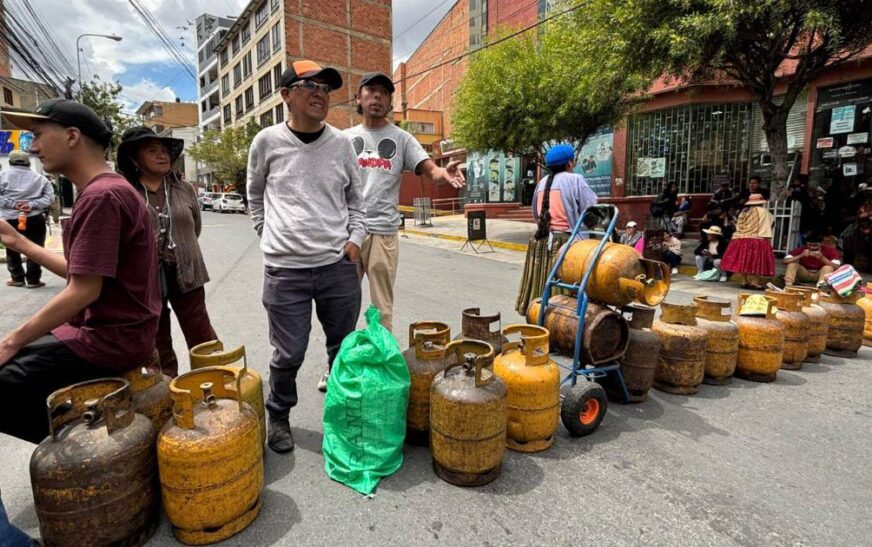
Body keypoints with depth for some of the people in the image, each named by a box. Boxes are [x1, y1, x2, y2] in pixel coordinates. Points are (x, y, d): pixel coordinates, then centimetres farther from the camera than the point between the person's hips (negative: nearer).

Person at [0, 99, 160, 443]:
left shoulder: (100, 196, -19)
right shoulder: (106, 191, 14)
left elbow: (84, 291, -22)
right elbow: (82, 272, 17)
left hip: (111, 340, -10)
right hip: (112, 330, 10)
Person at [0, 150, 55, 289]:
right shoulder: (39, 177, 7)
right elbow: (50, 197, -1)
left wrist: (12, 204, -5)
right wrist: (32, 205, -7)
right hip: (35, 219, 0)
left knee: (12, 251, 15)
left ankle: (17, 278, 20)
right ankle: (33, 280, 4)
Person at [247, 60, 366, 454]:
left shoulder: (341, 143, 6)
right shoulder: (267, 141, 1)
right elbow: (255, 196, 15)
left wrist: (355, 238, 2)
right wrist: (271, 236, 6)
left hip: (339, 266, 2)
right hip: (285, 270, -2)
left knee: (344, 349, 13)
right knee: (288, 354, 5)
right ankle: (278, 416, 32)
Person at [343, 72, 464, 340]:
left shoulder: (401, 138, 6)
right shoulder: (346, 137, 11)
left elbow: (429, 170, -7)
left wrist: (444, 173, -31)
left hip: (383, 232, -2)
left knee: (382, 305, 6)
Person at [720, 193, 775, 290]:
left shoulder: (743, 212, 18)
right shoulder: (762, 211, -1)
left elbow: (739, 226, 18)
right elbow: (765, 227, -7)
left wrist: (738, 237, 21)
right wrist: (768, 240, -8)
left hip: (741, 239, 7)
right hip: (757, 240, -6)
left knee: (744, 261, 7)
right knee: (756, 262, -6)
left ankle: (747, 282, 11)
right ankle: (754, 283, -9)